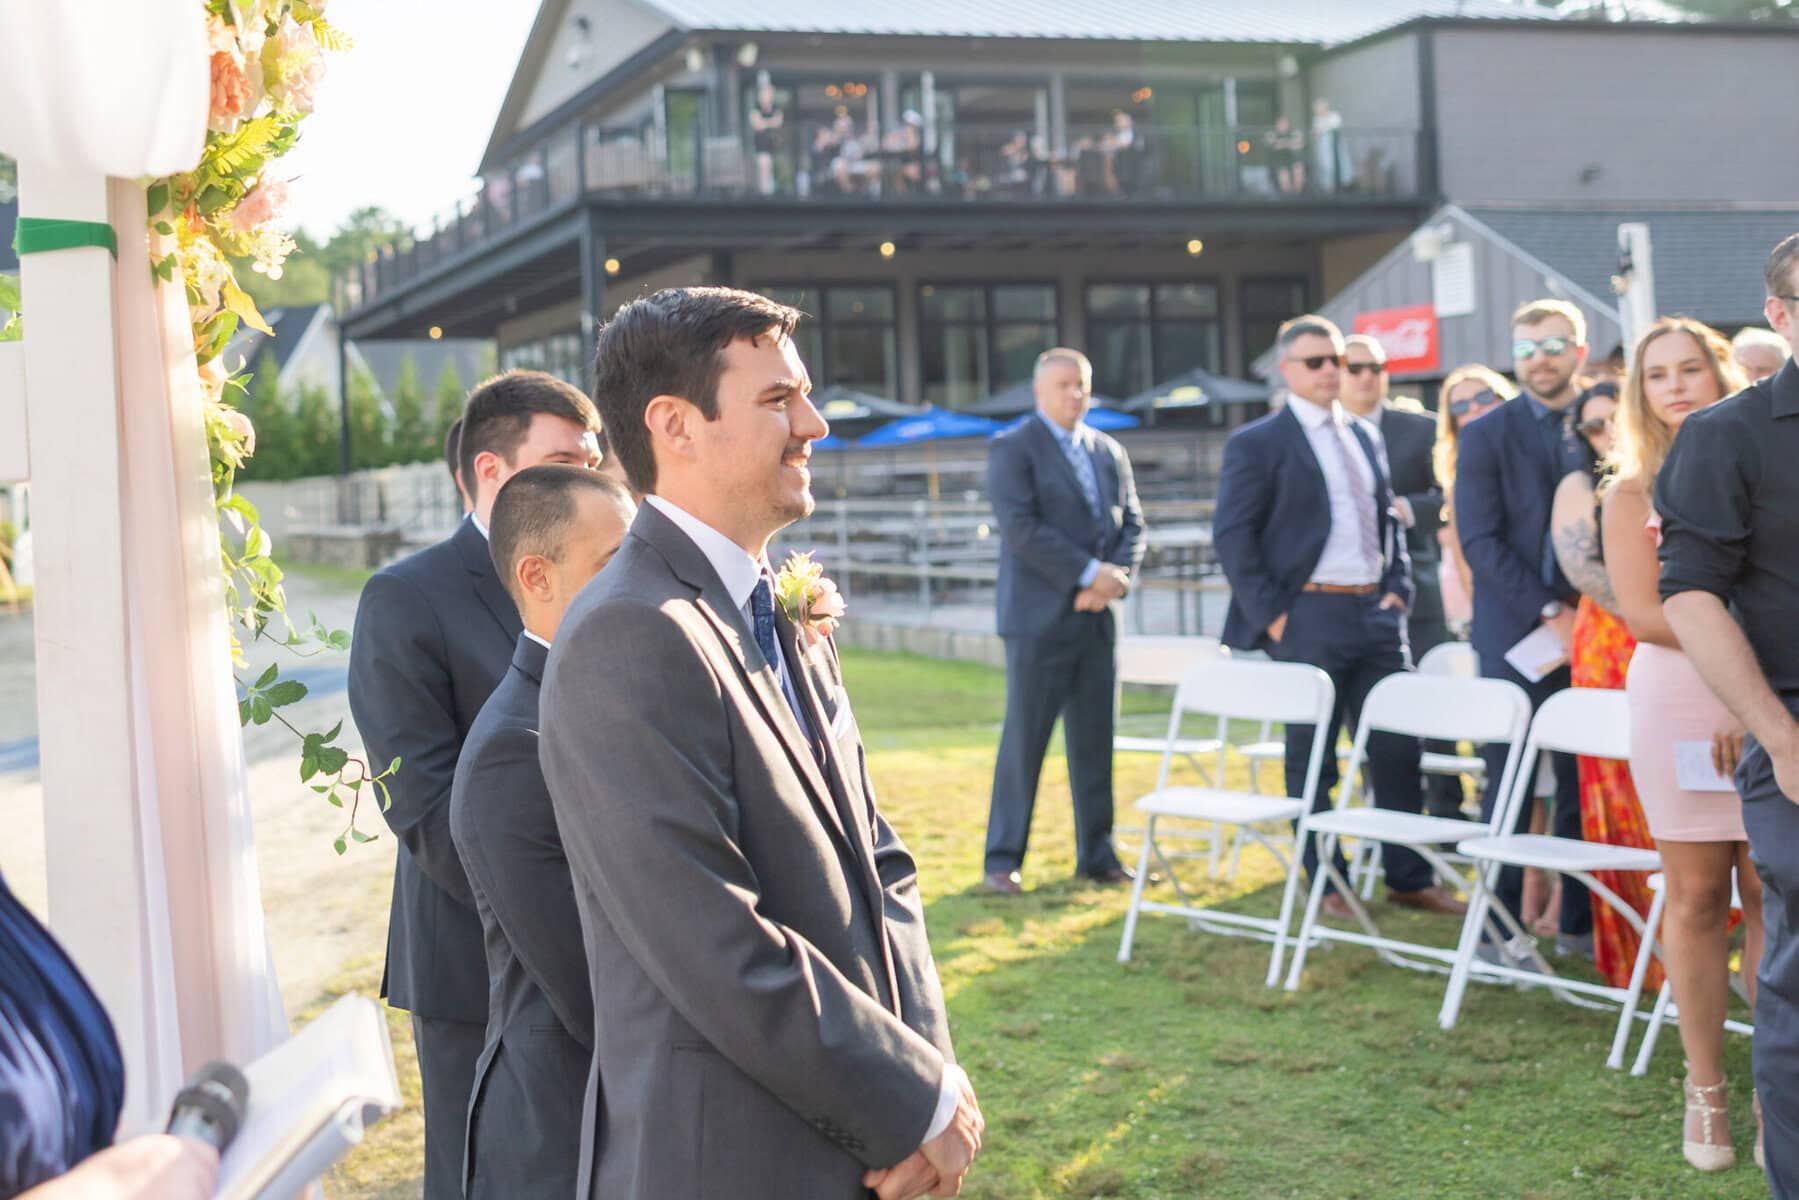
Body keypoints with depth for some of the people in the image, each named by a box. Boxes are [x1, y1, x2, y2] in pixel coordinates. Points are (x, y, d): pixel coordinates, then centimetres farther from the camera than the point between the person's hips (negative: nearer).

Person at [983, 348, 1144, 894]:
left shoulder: (1109, 452, 16)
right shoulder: (1013, 448, -3)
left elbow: (1132, 524, 12)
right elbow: (1021, 528, -14)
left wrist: (1116, 579, -7)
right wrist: (1089, 573, -16)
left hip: (1096, 618, 6)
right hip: (1039, 617, -5)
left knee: (1094, 742, 8)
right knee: (1024, 741, -3)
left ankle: (1097, 854, 16)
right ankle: (1003, 859, 4)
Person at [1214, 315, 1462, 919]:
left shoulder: (1366, 436, 16)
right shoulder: (1257, 443, -4)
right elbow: (1231, 536, -8)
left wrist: (1398, 588, 8)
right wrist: (1270, 614, -13)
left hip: (1375, 613, 6)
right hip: (1308, 615, -6)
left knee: (1398, 747, 6)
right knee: (1311, 756, 3)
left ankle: (1409, 877, 16)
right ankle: (1328, 885, 13)